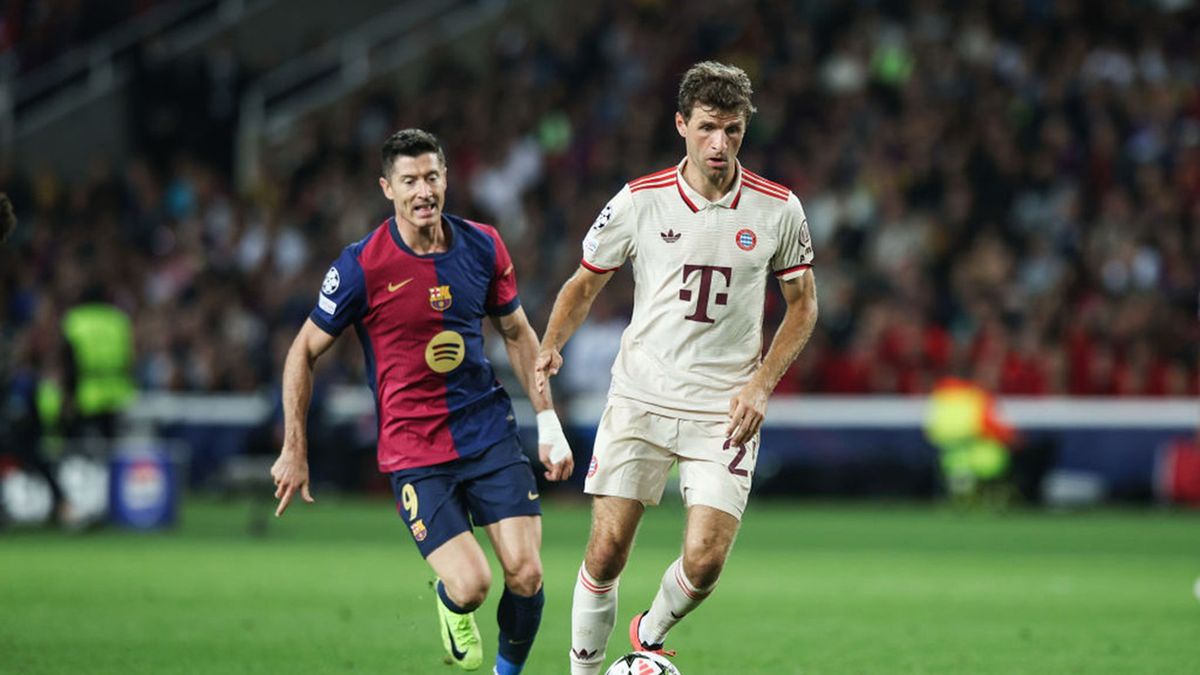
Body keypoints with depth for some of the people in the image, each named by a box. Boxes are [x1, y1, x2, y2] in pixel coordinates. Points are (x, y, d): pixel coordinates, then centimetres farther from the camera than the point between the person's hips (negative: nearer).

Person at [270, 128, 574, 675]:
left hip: (489, 431, 3)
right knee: (470, 585, -16)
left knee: (525, 575, -9)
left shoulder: (482, 246, 0)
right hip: (413, 450, -3)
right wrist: (295, 451, -1)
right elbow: (304, 351, -1)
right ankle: (450, 602, 22)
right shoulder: (362, 266, -11)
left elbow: (517, 334, 15)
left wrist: (548, 423, 10)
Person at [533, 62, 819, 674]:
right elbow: (585, 283, 11)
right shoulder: (639, 201, -3)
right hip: (639, 400, 0)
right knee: (607, 551, -8)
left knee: (704, 562, -11)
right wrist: (551, 345, -8)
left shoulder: (778, 209, -2)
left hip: (724, 411, 0)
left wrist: (761, 384, -3)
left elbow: (802, 304, 10)